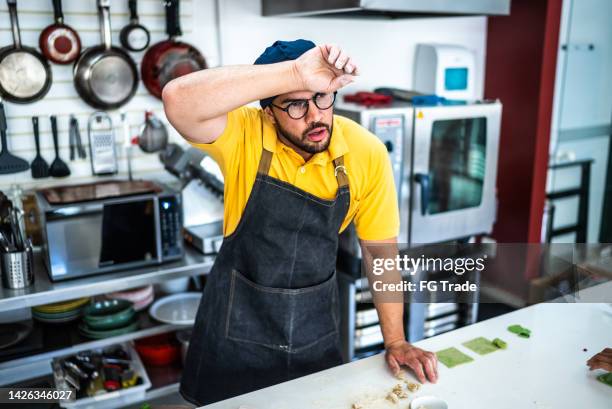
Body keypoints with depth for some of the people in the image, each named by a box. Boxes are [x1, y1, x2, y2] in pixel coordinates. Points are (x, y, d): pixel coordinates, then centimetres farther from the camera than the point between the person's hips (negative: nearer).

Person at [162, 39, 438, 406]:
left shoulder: (367, 153, -15)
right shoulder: (244, 134, -21)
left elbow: (381, 249, -6)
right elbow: (178, 100, -42)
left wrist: (395, 341, -4)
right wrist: (296, 73, -47)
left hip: (316, 317, 2)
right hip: (239, 313, -1)